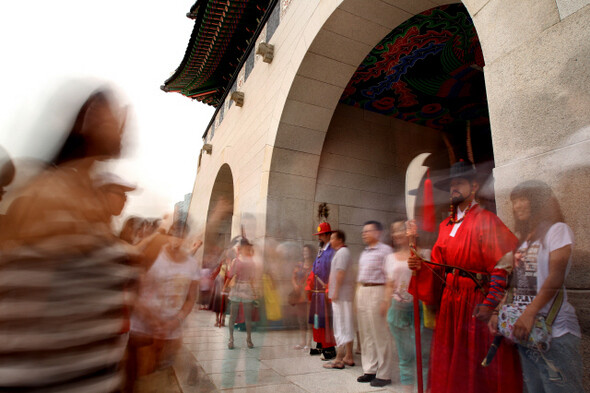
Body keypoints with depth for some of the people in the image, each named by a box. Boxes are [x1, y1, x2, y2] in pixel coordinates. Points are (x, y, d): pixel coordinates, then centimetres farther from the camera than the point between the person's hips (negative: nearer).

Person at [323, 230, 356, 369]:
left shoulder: (342, 252, -12)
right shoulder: (343, 252, 19)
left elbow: (340, 273, -20)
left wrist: (335, 292, -19)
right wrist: (333, 291, 20)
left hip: (341, 295, -10)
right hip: (344, 295, 10)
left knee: (342, 326, -5)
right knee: (347, 326, 13)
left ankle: (339, 360, 0)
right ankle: (348, 357, 21)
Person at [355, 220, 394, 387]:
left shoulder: (385, 250, -7)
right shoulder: (364, 253, 17)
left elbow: (389, 278, -13)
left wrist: (386, 300, -18)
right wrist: (358, 299, 16)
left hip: (376, 292, -8)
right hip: (362, 292, 8)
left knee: (380, 335, 0)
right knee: (366, 334, 12)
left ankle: (383, 374, 12)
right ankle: (370, 370, 24)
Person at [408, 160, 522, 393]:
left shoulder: (486, 220, -8)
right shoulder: (445, 225, 12)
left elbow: (503, 265, -15)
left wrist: (490, 303, -20)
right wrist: (420, 266, -4)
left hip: (478, 300, -6)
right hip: (451, 299, 6)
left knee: (481, 363, 6)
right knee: (450, 365, 15)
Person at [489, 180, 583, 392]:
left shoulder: (557, 230, -4)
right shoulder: (521, 238, 16)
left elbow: (556, 277, -16)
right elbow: (514, 280, 13)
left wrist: (529, 314, -24)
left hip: (553, 332, -6)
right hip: (524, 329, 6)